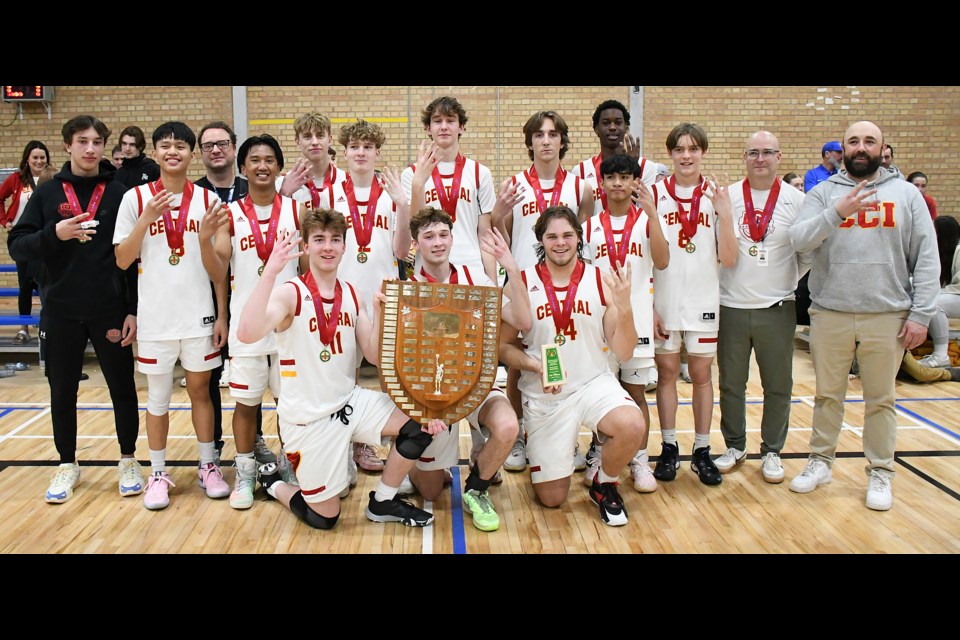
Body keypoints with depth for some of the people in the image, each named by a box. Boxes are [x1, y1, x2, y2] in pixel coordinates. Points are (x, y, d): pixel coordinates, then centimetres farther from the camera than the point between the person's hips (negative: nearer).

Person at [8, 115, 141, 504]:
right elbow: (17, 247, 0)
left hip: (111, 311, -1)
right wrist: (54, 234, -18)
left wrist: (134, 310, -5)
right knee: (62, 393, 11)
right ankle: (67, 465, 27)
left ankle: (128, 461, 24)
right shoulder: (47, 194, 4)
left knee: (123, 388, 7)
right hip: (61, 313, 2)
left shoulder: (120, 195, 0)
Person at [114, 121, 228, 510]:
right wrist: (147, 218, -15)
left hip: (199, 317, 1)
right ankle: (158, 474, 21)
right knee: (158, 398, 9)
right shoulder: (136, 198, 0)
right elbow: (122, 261, -3)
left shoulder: (207, 199, 2)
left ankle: (208, 467, 23)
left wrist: (222, 315, 1)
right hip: (155, 318, 0)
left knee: (200, 391, 11)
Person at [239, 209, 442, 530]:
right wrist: (270, 271, -41)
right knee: (325, 518, 3)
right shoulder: (291, 293, -17)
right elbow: (247, 334, -36)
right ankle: (273, 482, 34)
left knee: (422, 424, -13)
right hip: (309, 418, -5)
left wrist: (379, 311, -15)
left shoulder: (351, 294, 2)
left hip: (351, 401, 5)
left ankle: (382, 502, 11)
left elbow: (375, 356, 0)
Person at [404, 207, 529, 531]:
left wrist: (512, 270, -22)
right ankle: (415, 466, 44)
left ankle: (476, 490, -3)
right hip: (431, 386, -1)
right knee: (429, 492, 5)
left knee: (507, 426, -34)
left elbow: (522, 322, -12)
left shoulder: (474, 278, -3)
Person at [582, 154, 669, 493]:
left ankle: (640, 461, 14)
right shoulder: (591, 225, 6)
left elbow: (662, 261, -17)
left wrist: (652, 213, -23)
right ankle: (600, 456, 22)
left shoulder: (646, 220, 0)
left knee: (635, 390, 4)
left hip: (636, 316, -2)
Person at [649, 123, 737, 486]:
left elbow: (728, 259, -3)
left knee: (701, 375, 8)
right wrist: (647, 307, -6)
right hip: (664, 302, -1)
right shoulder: (655, 194, -2)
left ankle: (702, 452, 18)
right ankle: (669, 449, 17)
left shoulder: (716, 196, 1)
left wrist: (724, 215, -16)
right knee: (667, 373, 7)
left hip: (703, 303, 1)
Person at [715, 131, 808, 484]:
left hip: (777, 308, 0)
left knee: (778, 385, 7)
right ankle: (734, 446, 26)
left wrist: (789, 281, 2)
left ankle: (772, 451, 22)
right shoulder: (726, 196, 1)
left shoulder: (796, 200, 1)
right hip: (731, 306, 0)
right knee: (731, 383, 10)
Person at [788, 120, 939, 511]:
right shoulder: (824, 193, 5)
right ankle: (821, 461, 27)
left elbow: (926, 258, 1)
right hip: (830, 314, 0)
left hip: (887, 316, 0)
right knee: (827, 394, 12)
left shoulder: (906, 193, 4)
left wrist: (920, 314, -6)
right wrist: (837, 212, -24)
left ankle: (880, 472, 22)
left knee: (881, 399, 9)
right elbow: (798, 240, -10)